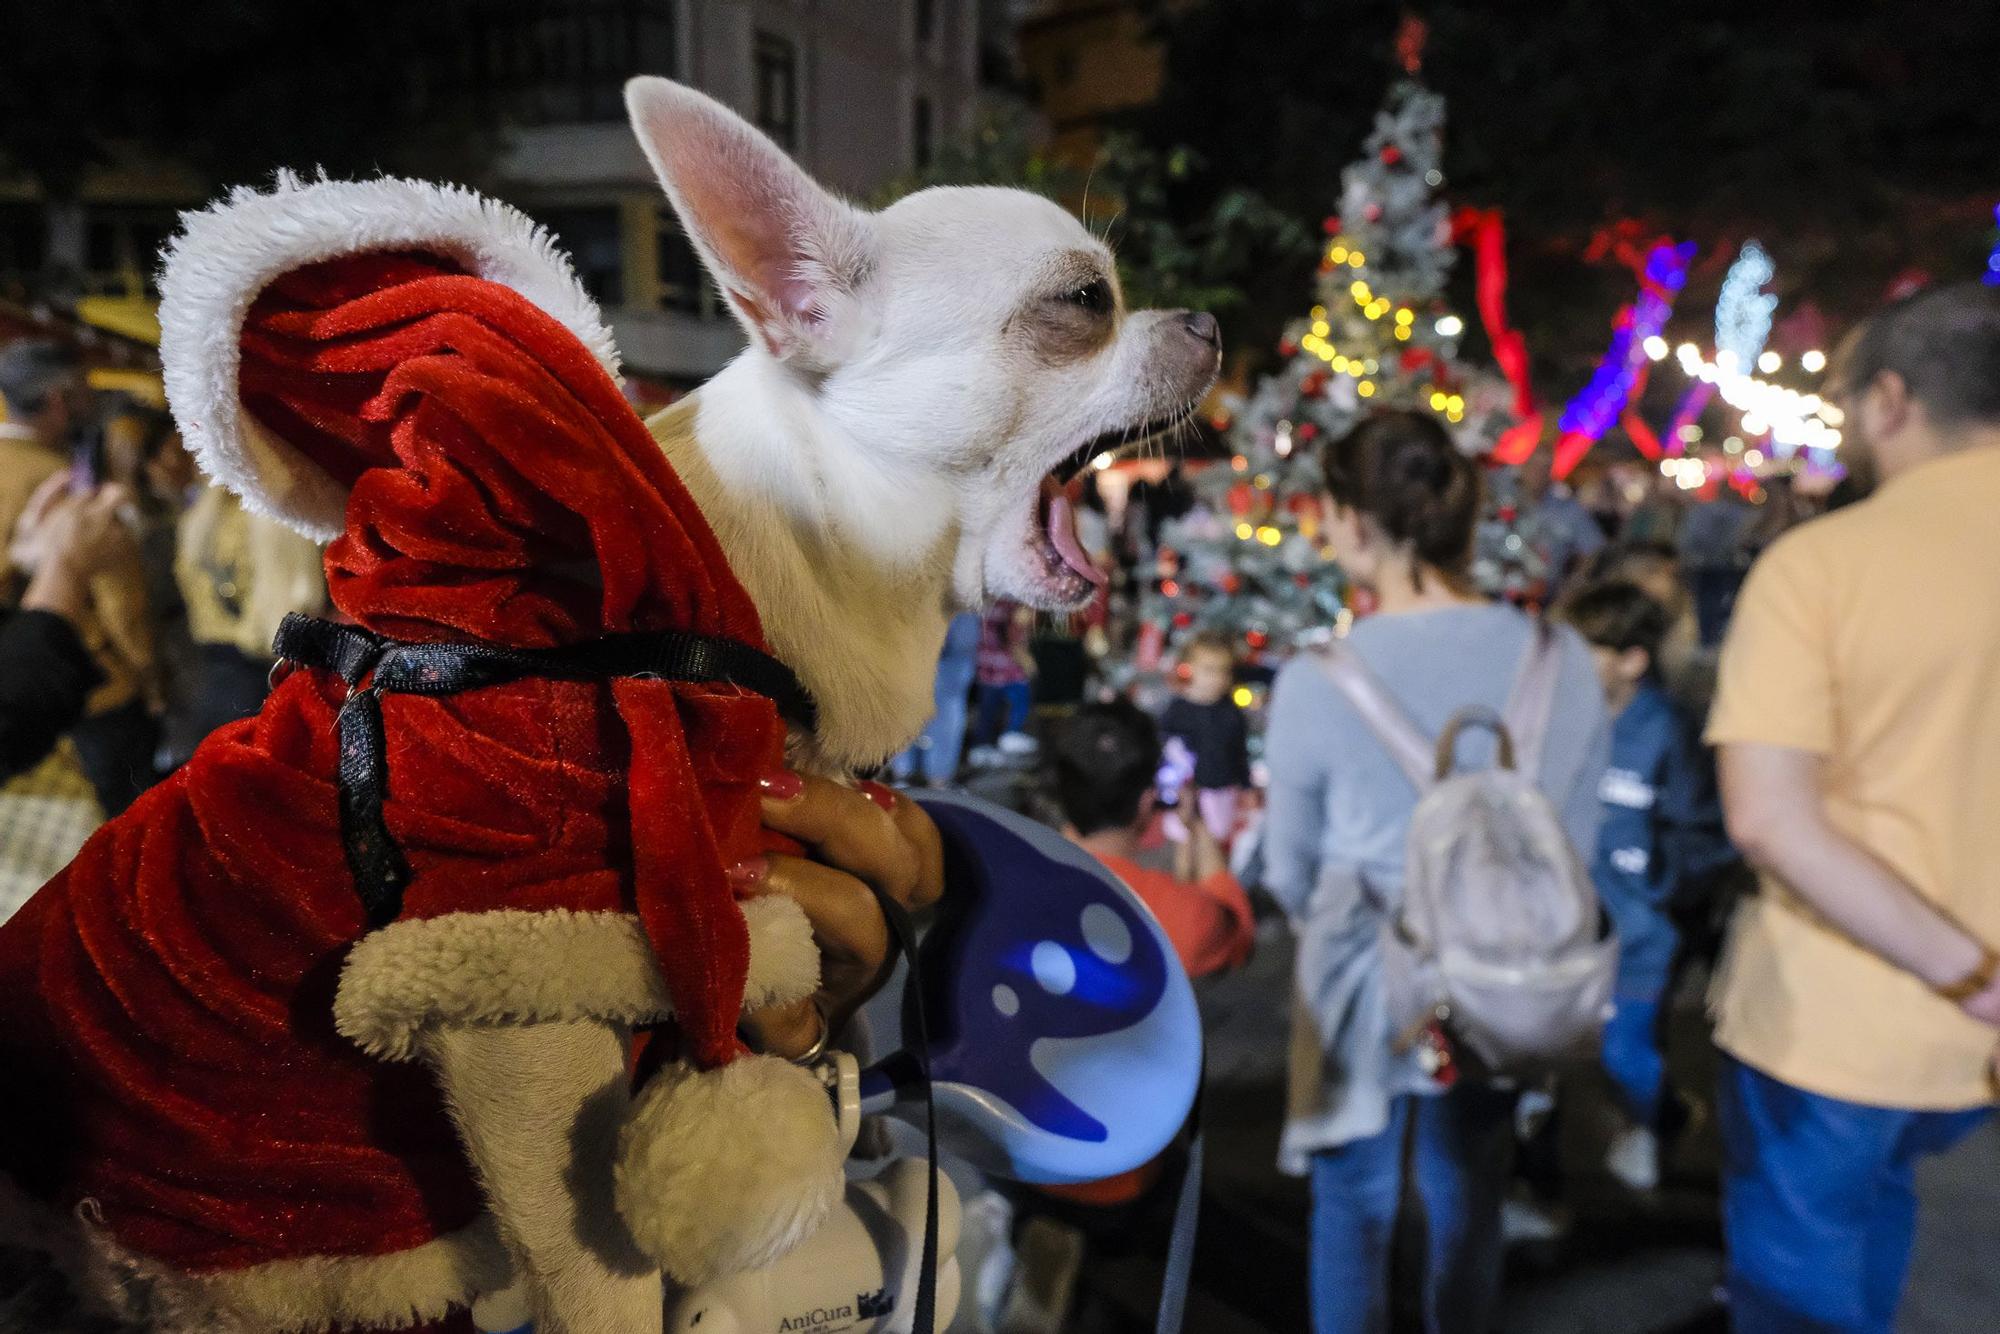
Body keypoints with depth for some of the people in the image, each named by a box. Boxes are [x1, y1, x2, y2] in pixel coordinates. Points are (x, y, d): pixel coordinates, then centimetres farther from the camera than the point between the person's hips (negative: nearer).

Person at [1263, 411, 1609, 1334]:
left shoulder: (1315, 681, -21)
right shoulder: (1565, 662, -12)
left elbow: (1288, 873, -6)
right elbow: (1576, 844, 1)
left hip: (1366, 981, -3)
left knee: (1354, 1208, 19)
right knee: (1468, 1204, 24)